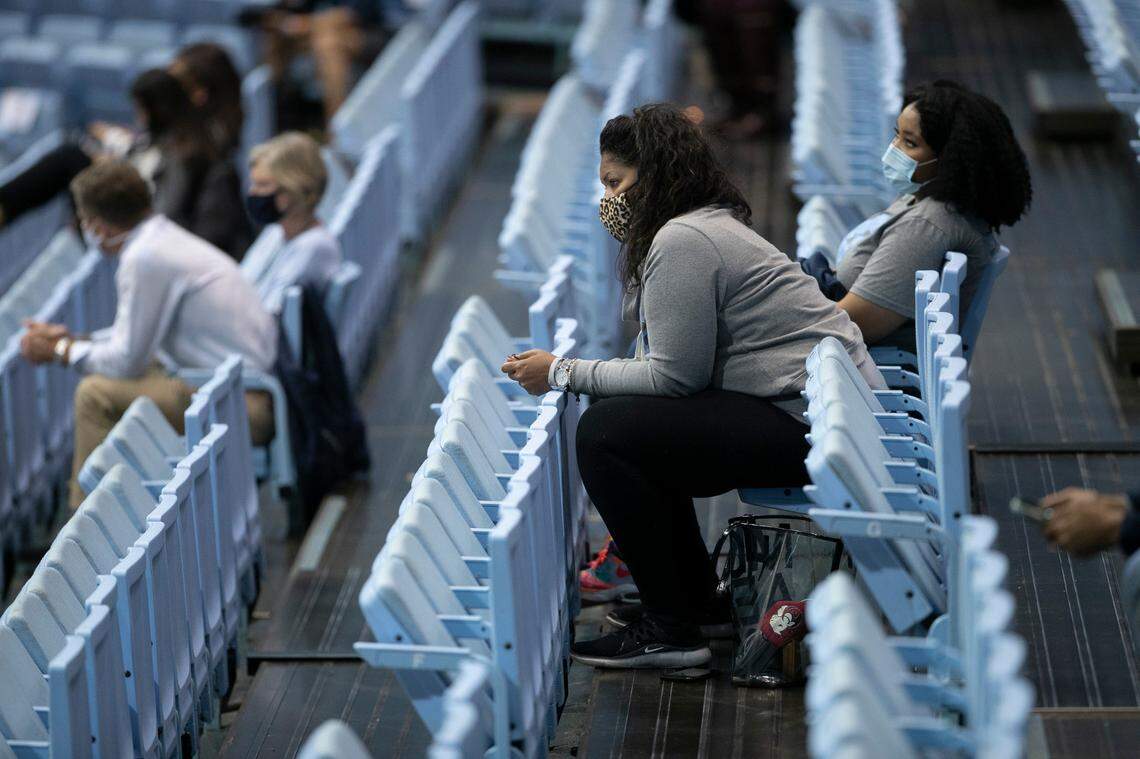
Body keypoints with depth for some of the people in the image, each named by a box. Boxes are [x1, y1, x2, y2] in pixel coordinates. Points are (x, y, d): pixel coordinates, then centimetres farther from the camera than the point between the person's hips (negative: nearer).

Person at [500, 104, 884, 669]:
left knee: (605, 433, -15)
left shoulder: (682, 241, -14)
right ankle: (696, 599, 24)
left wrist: (564, 373, -8)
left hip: (813, 425, -11)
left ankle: (670, 631, -7)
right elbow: (668, 360, 16)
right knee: (631, 425, 18)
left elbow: (673, 375, -15)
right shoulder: (711, 224, 19)